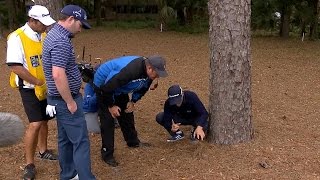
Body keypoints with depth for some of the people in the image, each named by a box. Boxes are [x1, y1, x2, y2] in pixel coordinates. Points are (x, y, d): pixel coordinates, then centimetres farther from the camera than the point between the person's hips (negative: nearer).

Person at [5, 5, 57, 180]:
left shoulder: (44, 35, 3)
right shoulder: (17, 37, -17)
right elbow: (15, 67, -21)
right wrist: (39, 83, -18)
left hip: (47, 88, 6)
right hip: (30, 88, -6)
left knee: (44, 120, 17)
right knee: (35, 124, -11)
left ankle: (43, 150, 37)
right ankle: (29, 164, 1)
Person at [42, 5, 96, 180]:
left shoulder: (53, 34, 10)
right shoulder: (61, 41, -23)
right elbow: (58, 75, -30)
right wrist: (70, 102, -22)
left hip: (60, 99, 10)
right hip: (65, 100, -10)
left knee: (65, 139, 18)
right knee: (80, 141, -6)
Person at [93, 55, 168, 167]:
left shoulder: (147, 71, -14)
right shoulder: (129, 71, -42)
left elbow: (143, 88, 8)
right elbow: (107, 88, -34)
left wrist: (133, 101, -1)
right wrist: (111, 106, -21)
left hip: (120, 87, 8)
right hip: (103, 86, -8)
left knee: (127, 113, 14)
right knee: (108, 119, -9)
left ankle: (133, 141, 34)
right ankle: (107, 154, 0)